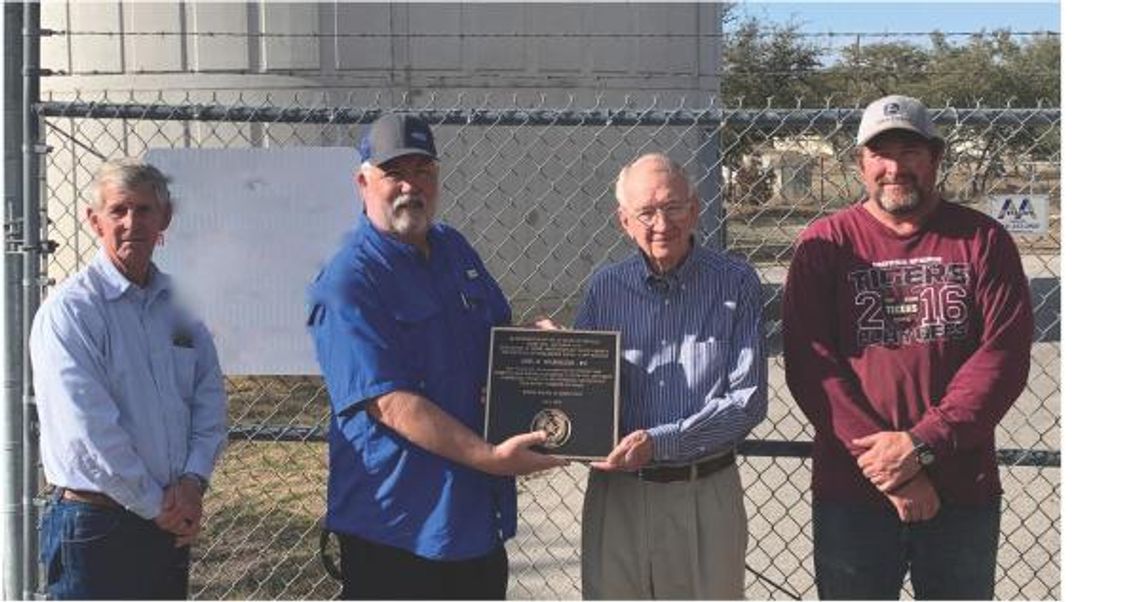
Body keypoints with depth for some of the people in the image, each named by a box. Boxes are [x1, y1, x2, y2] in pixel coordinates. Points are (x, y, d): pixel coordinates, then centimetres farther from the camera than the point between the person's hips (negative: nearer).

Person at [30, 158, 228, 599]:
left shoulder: (180, 303, 8)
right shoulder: (69, 310, -12)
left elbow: (210, 399, 8)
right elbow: (89, 430, -17)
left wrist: (193, 480, -7)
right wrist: (155, 504, -12)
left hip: (170, 523, 6)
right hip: (94, 526, -6)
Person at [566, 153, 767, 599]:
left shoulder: (735, 283, -5)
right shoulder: (605, 288, 4)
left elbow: (748, 398, -10)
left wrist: (660, 442, -18)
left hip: (706, 495, -2)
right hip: (617, 491, 2)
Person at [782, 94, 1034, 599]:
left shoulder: (981, 240, 3)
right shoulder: (825, 244, 1)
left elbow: (1004, 354, -5)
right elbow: (809, 364, -7)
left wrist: (923, 444, -16)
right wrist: (886, 464, -15)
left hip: (964, 492, 1)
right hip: (850, 491, -1)